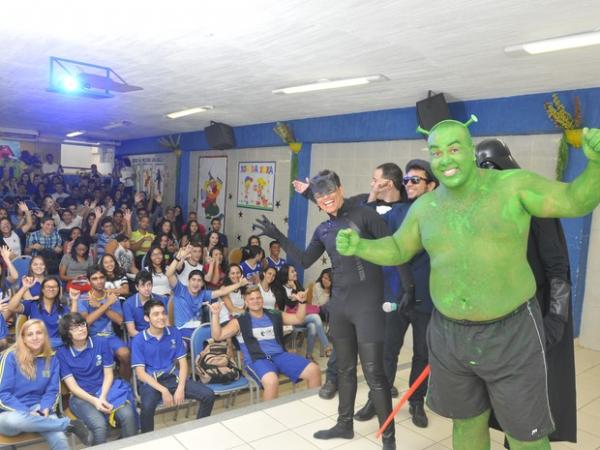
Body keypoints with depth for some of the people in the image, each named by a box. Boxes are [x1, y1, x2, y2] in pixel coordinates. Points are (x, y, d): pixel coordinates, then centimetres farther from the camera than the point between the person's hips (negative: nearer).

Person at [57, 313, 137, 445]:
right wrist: (94, 400, -21)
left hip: (106, 389, 2)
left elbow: (109, 374, 1)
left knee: (128, 415, -27)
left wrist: (103, 397, -16)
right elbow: (72, 385, -7)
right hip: (81, 396, -1)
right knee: (99, 425, -32)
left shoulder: (101, 342, 0)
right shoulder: (62, 353, -3)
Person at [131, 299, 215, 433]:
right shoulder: (139, 340, -7)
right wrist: (163, 390, -21)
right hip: (150, 381, -3)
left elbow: (183, 363, 2)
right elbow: (140, 373, -10)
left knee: (208, 395, -13)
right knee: (147, 407, -36)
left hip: (173, 377, 3)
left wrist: (180, 388, -13)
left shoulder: (174, 333, 1)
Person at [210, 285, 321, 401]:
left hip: (280, 355, 4)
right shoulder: (240, 321, 7)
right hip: (256, 360, -4)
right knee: (271, 381, -39)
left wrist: (302, 302, 7)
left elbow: (299, 319, 22)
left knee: (314, 371, -12)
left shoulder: (274, 315, 17)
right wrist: (215, 314, -13)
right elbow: (217, 336, -1)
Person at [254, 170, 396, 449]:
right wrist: (279, 237, 9)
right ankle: (345, 424, 35)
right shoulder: (323, 230, 10)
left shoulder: (364, 215, -8)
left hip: (368, 302, -6)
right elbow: (304, 261, 15)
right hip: (339, 303, 6)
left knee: (374, 372, -2)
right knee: (345, 369, 17)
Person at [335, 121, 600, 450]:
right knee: (468, 422, 20)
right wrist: (357, 246, -12)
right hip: (451, 334, 4)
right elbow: (396, 250, 8)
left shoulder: (510, 184, -9)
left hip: (510, 334, -3)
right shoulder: (426, 207, 0)